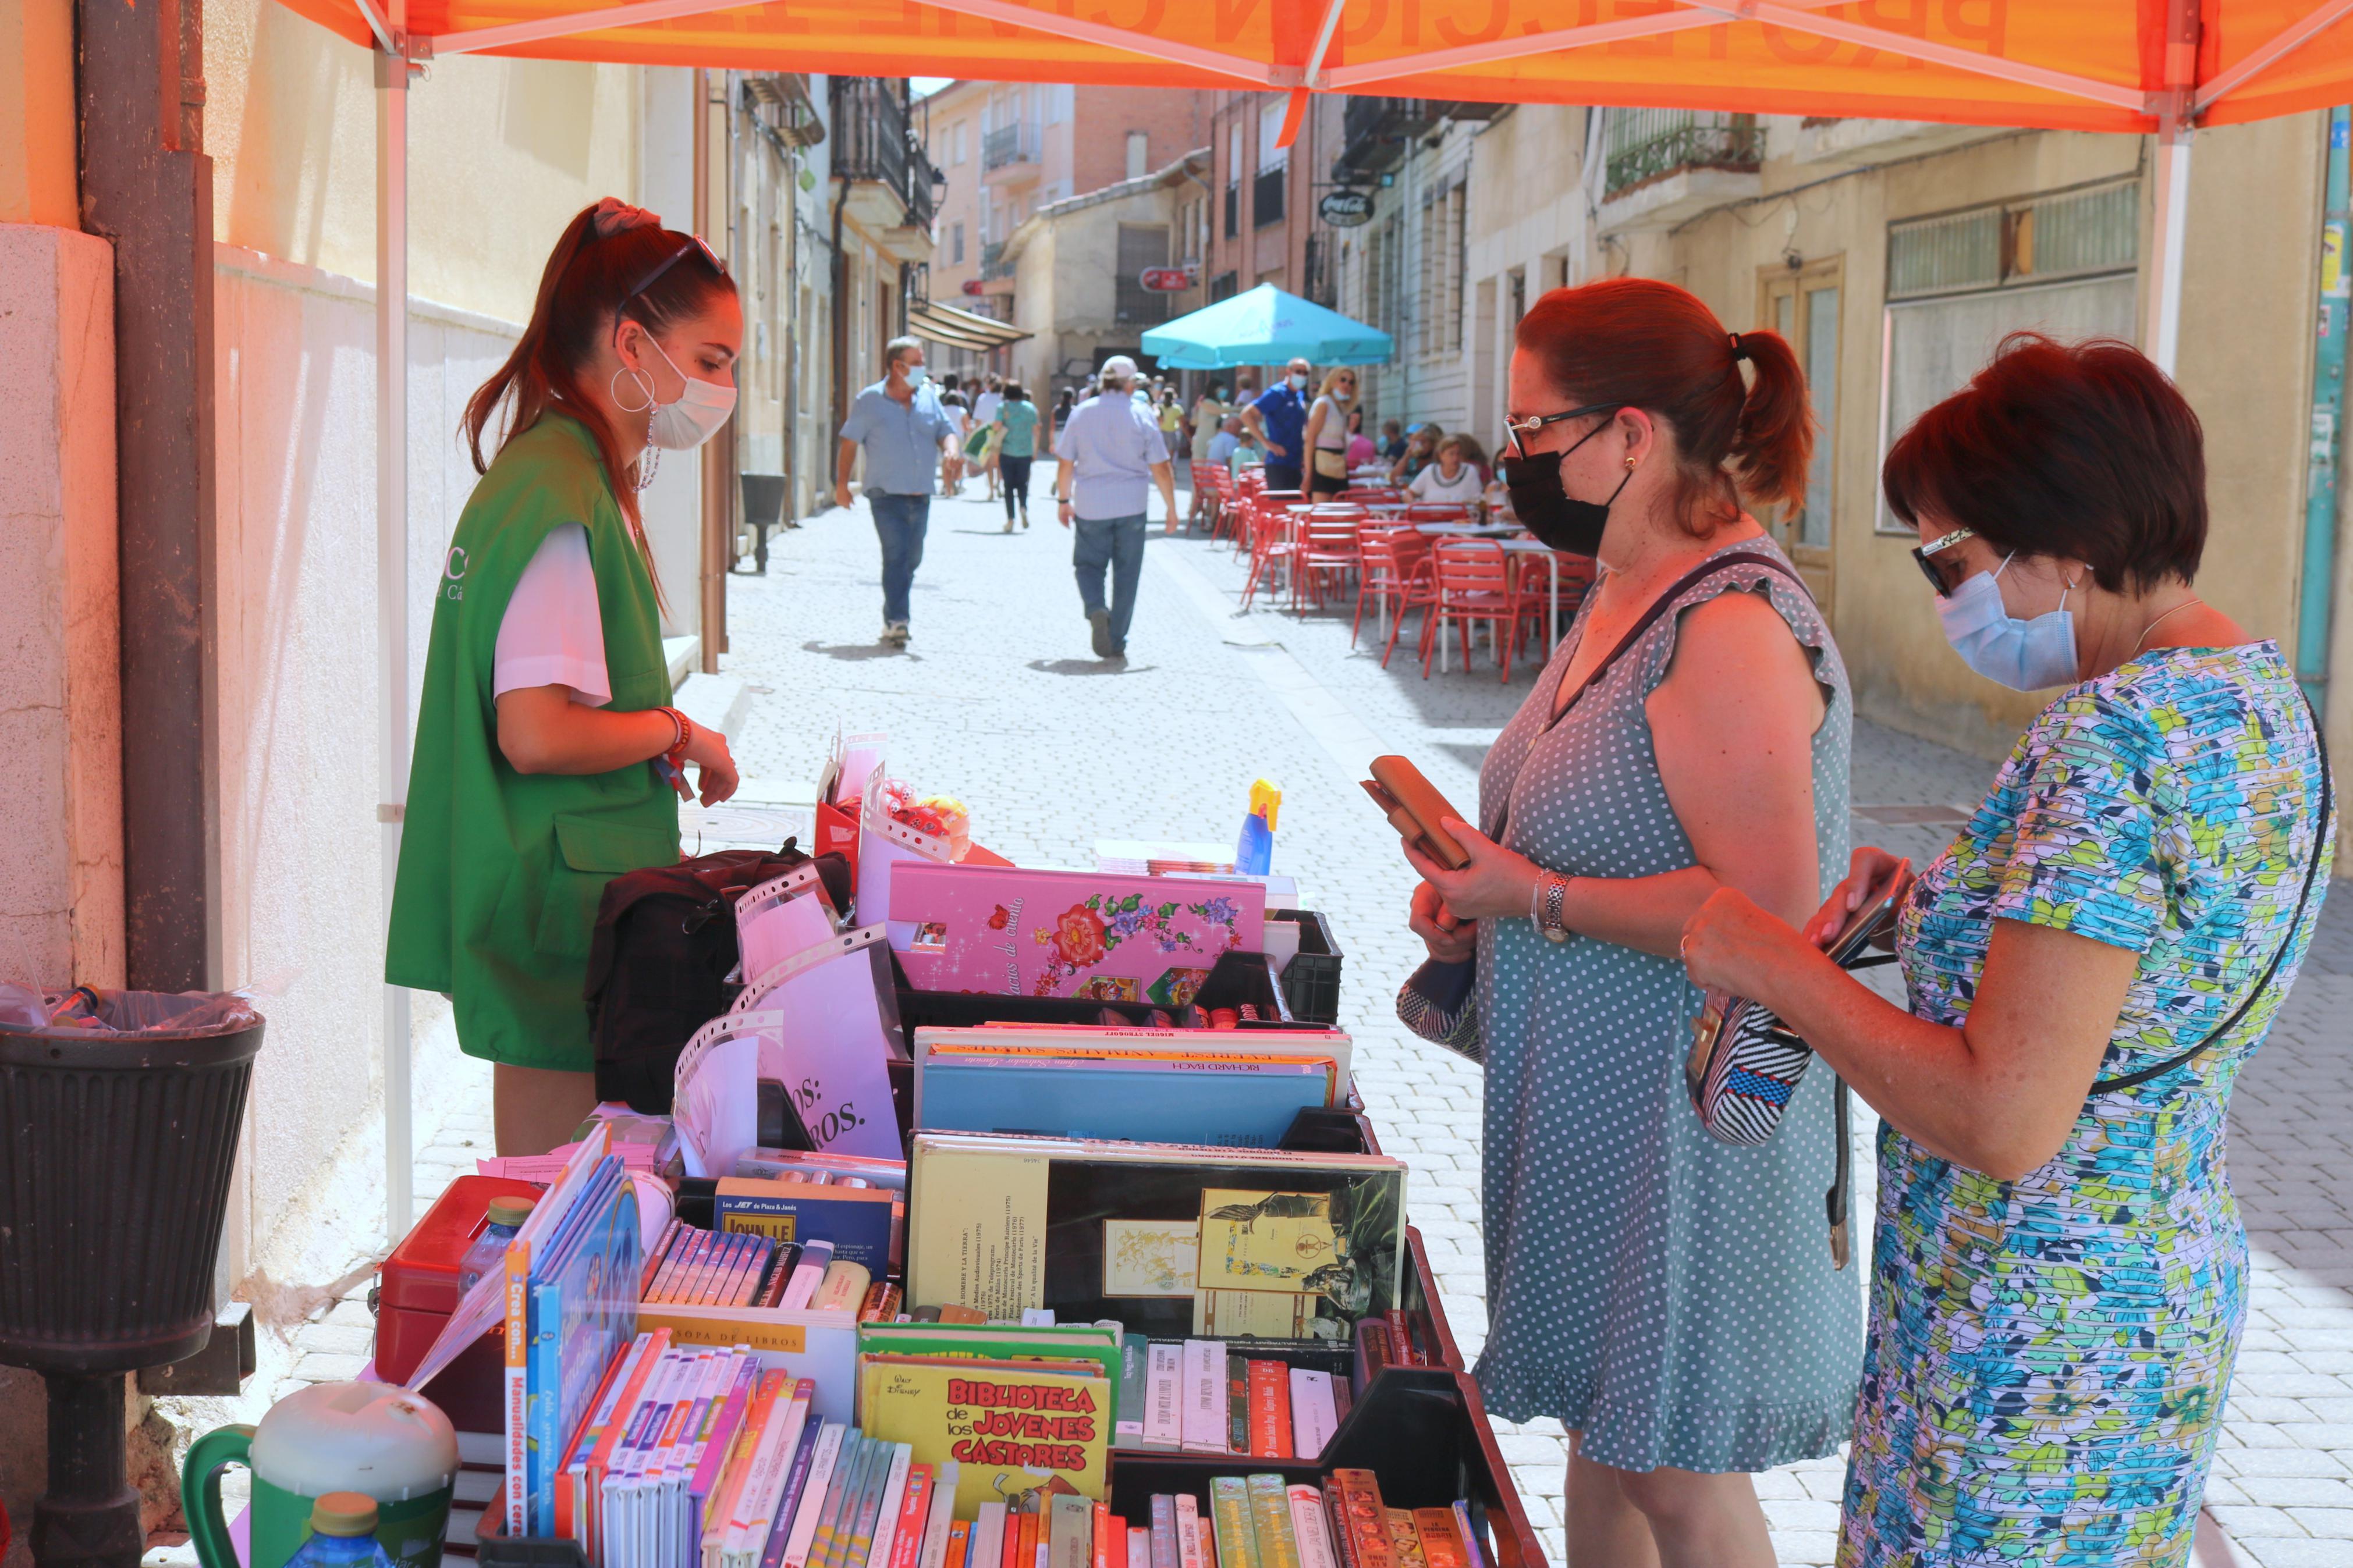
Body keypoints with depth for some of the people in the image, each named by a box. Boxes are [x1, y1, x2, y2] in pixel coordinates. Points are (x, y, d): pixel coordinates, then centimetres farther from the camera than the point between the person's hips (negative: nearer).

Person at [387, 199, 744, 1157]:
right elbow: (539, 735, -25)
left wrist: (661, 749, 11)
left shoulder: (568, 476, 14)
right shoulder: (562, 497, -18)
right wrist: (677, 733, -11)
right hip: (564, 928, -10)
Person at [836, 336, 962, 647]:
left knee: (912, 559, 11)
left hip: (921, 495, 5)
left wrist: (951, 450, -15)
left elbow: (946, 431, 9)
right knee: (896, 556, -15)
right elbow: (850, 442, 1)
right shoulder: (869, 400, -3)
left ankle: (894, 618, 26)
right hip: (887, 494, -5)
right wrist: (842, 484, 1)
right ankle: (896, 621, -17)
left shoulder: (929, 398, 9)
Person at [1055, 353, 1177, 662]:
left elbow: (1066, 465, 3)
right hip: (1132, 506, -1)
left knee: (1088, 564, 13)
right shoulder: (1142, 415, -3)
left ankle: (1096, 609, -17)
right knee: (1126, 573, 8)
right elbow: (1161, 468, -4)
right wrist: (1172, 508, 5)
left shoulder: (1081, 413, 0)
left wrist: (1064, 500, 17)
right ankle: (1116, 643, 9)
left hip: (1091, 506, 1)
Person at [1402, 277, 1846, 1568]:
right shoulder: (1622, 597, 10)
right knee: (1597, 1429, 19)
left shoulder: (1732, 631, -22)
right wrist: (1477, 893, 6)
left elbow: (1767, 911, -27)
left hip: (1683, 1110, -10)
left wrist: (1537, 900, -21)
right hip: (1579, 1093, 10)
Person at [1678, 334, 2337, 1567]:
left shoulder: (2110, 735, -25)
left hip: (2033, 1343, -9)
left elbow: (2004, 1124, -27)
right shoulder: (2260, 691, 5)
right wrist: (1941, 895, 7)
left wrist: (1780, 968, -16)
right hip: (2174, 1283, 10)